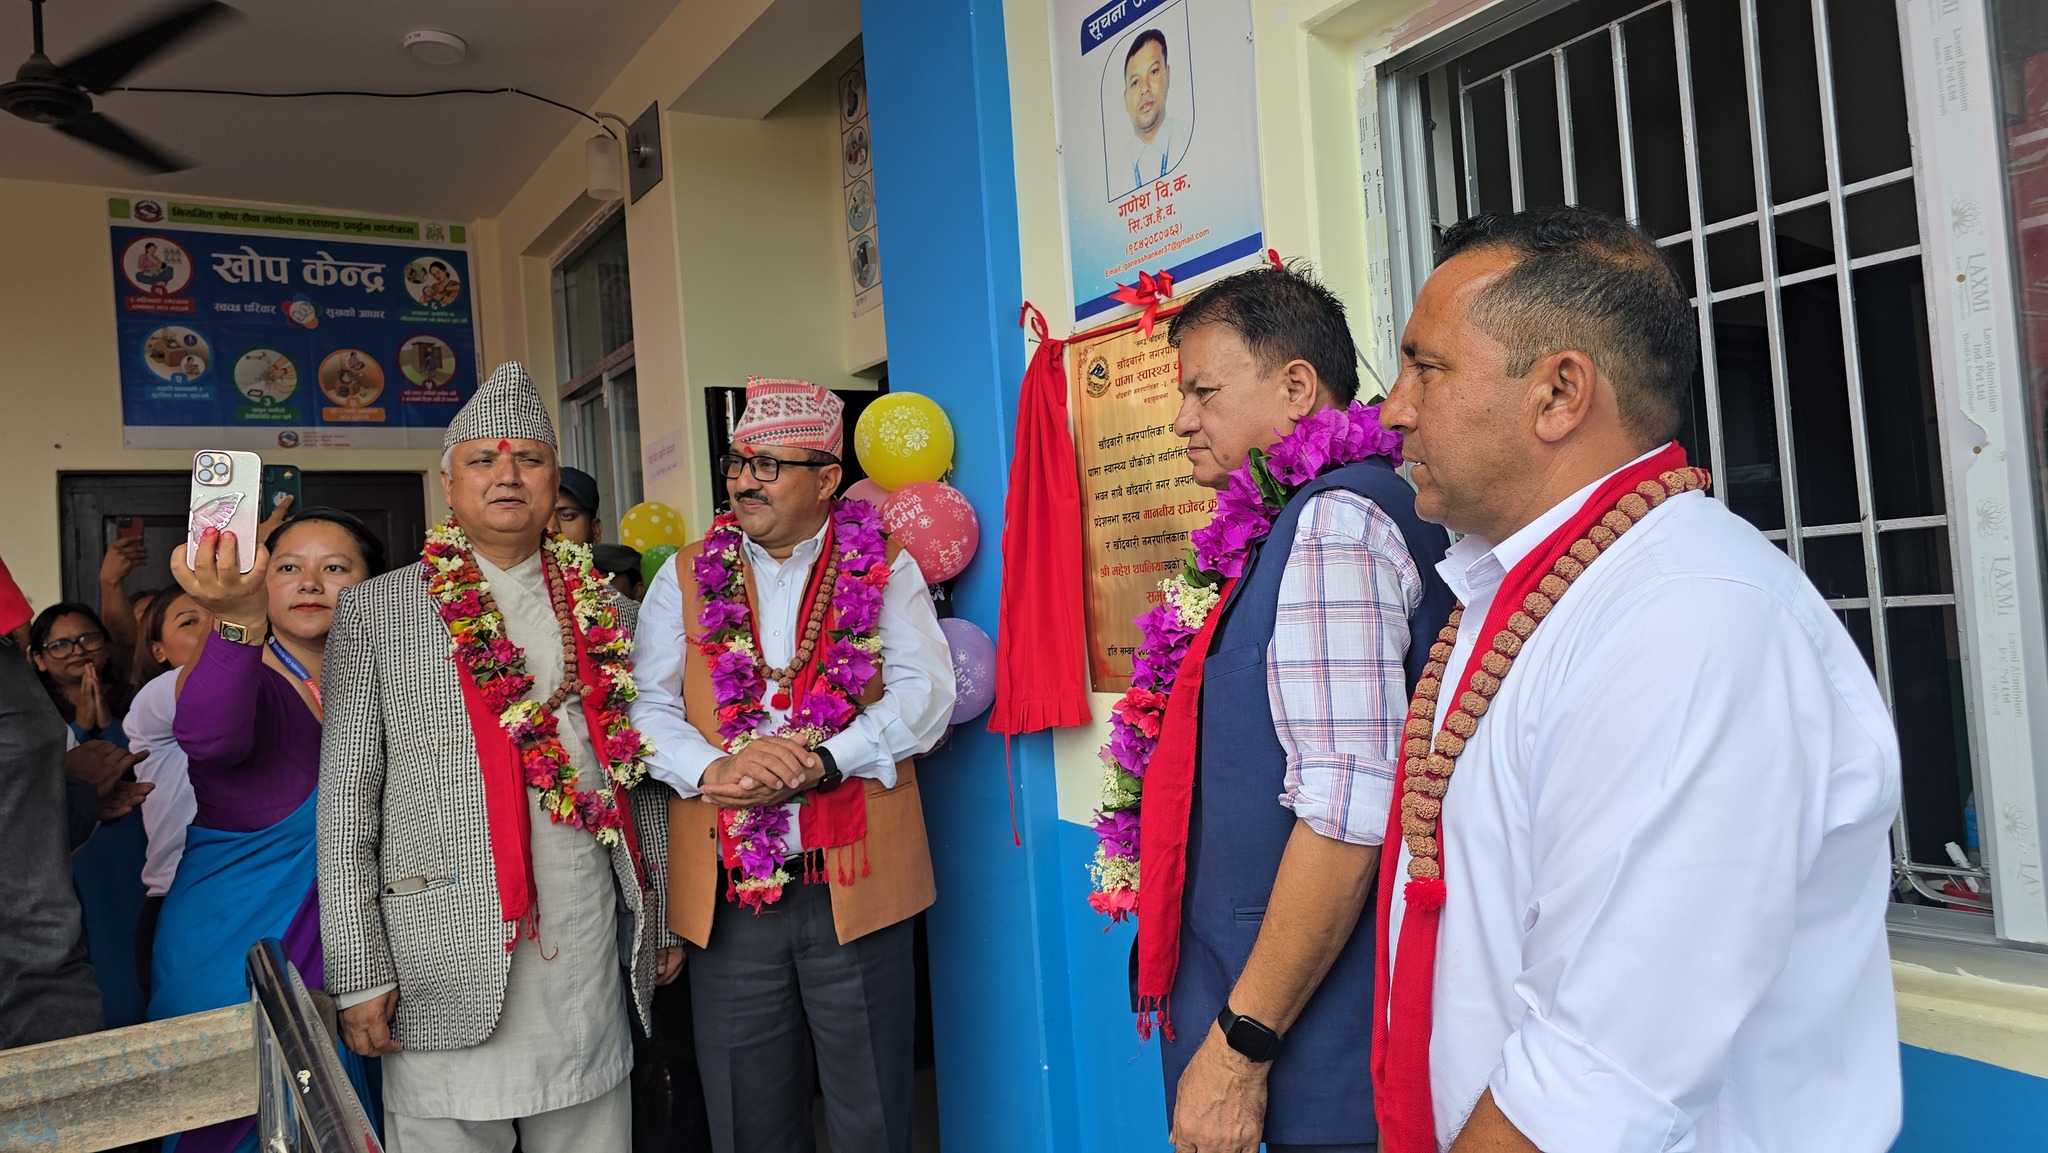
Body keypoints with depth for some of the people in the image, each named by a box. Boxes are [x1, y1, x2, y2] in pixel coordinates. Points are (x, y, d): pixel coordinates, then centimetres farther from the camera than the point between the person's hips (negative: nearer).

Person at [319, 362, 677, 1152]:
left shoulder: (607, 615, 10)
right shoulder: (375, 613, 2)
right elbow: (344, 801, -1)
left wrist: (666, 923, 11)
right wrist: (358, 972, -4)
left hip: (590, 961, 3)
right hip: (448, 971, -2)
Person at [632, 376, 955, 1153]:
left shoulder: (885, 571, 3)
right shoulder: (685, 578, 8)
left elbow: (926, 695, -7)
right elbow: (644, 707, 1)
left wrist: (820, 763, -21)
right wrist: (713, 769, -18)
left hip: (852, 884, -1)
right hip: (726, 892, 2)